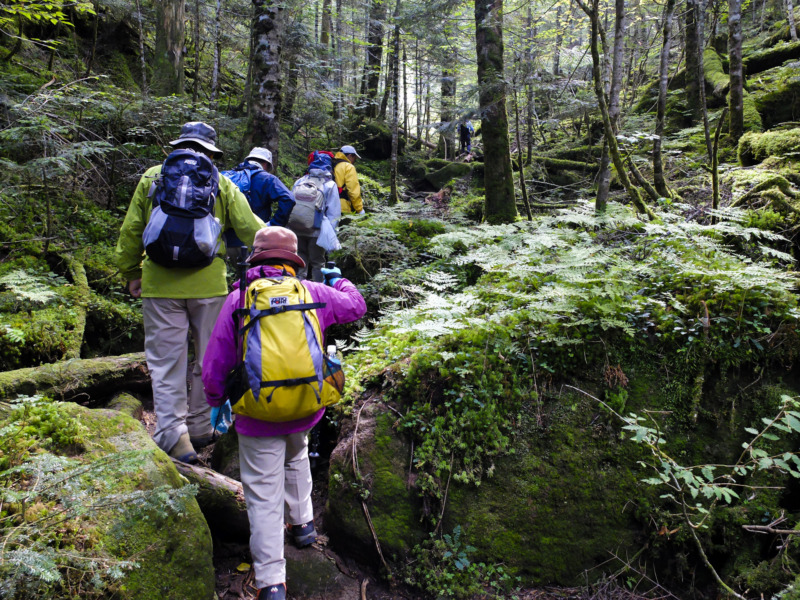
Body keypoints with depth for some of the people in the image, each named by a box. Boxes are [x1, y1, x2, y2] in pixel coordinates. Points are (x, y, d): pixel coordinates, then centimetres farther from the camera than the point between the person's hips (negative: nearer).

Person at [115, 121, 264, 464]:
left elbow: (131, 230, 9)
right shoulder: (220, 183, 6)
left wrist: (130, 273, 19)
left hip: (160, 284, 1)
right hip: (208, 283, 0)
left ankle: (174, 437, 3)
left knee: (166, 361, 6)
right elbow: (251, 229, 3)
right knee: (208, 358, 13)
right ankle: (200, 428, 23)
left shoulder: (152, 177, 9)